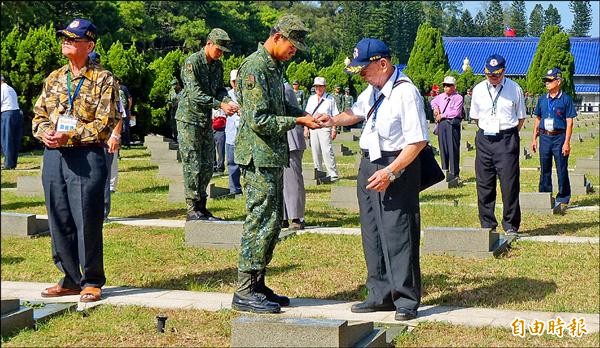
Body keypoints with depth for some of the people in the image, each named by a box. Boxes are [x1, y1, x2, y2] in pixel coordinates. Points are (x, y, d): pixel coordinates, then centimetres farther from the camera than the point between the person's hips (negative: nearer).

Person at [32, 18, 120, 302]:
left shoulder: (103, 80, -3)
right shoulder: (54, 79, 16)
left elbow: (106, 124, -11)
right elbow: (38, 116, 17)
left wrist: (69, 136, -18)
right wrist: (45, 133, -6)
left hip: (86, 157, -6)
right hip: (53, 156, 6)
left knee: (87, 221, -3)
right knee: (59, 221, 9)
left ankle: (92, 282, 10)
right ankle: (71, 279, 22)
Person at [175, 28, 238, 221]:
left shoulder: (218, 65, 9)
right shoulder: (192, 62, -14)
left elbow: (220, 88, 12)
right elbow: (195, 94, -22)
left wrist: (228, 102, -10)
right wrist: (220, 105, -27)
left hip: (206, 120, 8)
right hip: (189, 119, -8)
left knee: (207, 165, 8)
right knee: (193, 166, -6)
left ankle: (202, 208, 15)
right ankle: (193, 210, -1)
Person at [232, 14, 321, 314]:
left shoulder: (274, 67, 16)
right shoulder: (255, 68, -15)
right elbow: (258, 120, -21)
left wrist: (306, 115, 8)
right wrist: (297, 121, -16)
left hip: (273, 157, 10)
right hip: (259, 157, -10)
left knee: (272, 222, 12)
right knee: (261, 221, -7)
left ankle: (257, 285, 20)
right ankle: (244, 292, -1)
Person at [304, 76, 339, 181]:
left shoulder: (330, 99, -1)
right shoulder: (311, 99, 14)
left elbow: (335, 116, -2)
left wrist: (334, 129, -7)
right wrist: (306, 128, 12)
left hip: (325, 128, -5)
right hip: (313, 128, 6)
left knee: (327, 151, -11)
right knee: (315, 151, 9)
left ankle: (333, 174, -7)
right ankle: (319, 171, 21)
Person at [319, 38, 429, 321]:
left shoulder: (405, 92, -18)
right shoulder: (372, 90, 9)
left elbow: (418, 140, -20)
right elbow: (356, 112, 28)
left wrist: (390, 172, -23)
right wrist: (333, 120, 8)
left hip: (398, 167, -9)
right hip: (369, 164, 9)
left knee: (398, 234, -6)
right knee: (372, 233, 12)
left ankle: (406, 300, 4)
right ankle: (380, 295, 22)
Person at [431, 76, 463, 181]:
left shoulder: (458, 97, -5)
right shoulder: (441, 96, 16)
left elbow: (456, 112, -15)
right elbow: (433, 102, 36)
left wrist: (442, 115, -10)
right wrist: (435, 108, 14)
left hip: (452, 124, -7)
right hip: (441, 124, 7)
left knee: (453, 148, -7)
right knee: (443, 147, 10)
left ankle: (454, 172, -4)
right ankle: (444, 170, 18)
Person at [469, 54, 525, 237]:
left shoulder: (515, 89, 0)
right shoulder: (478, 90, 7)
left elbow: (521, 118, 7)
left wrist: (510, 136, 3)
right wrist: (487, 132, 10)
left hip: (507, 140, -3)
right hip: (484, 138, 3)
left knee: (509, 184, -4)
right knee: (484, 185, 4)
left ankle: (511, 226, 5)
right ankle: (487, 225, 14)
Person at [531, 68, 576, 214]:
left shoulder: (566, 99, -4)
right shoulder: (542, 99, 10)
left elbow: (569, 122, -7)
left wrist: (567, 142, -13)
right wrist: (534, 138, 11)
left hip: (559, 137, -5)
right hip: (544, 137, 5)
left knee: (561, 170, -2)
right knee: (544, 169, 11)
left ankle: (562, 199, 7)